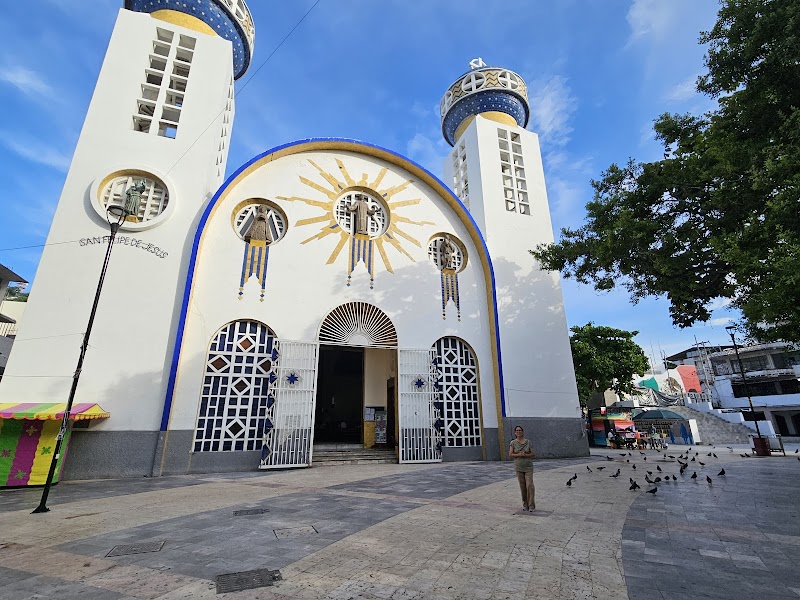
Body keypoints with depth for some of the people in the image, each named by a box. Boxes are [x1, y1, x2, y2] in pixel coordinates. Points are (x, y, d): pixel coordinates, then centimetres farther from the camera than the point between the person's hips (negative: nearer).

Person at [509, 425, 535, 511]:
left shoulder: (528, 442, -1)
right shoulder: (513, 442, -2)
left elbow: (532, 454, 1)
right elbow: (510, 455, -5)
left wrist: (525, 455, -17)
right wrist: (519, 454, -18)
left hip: (528, 467, 0)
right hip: (519, 467, 1)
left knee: (529, 485, -7)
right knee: (522, 487, 6)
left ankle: (531, 505, 2)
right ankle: (525, 504, 18)